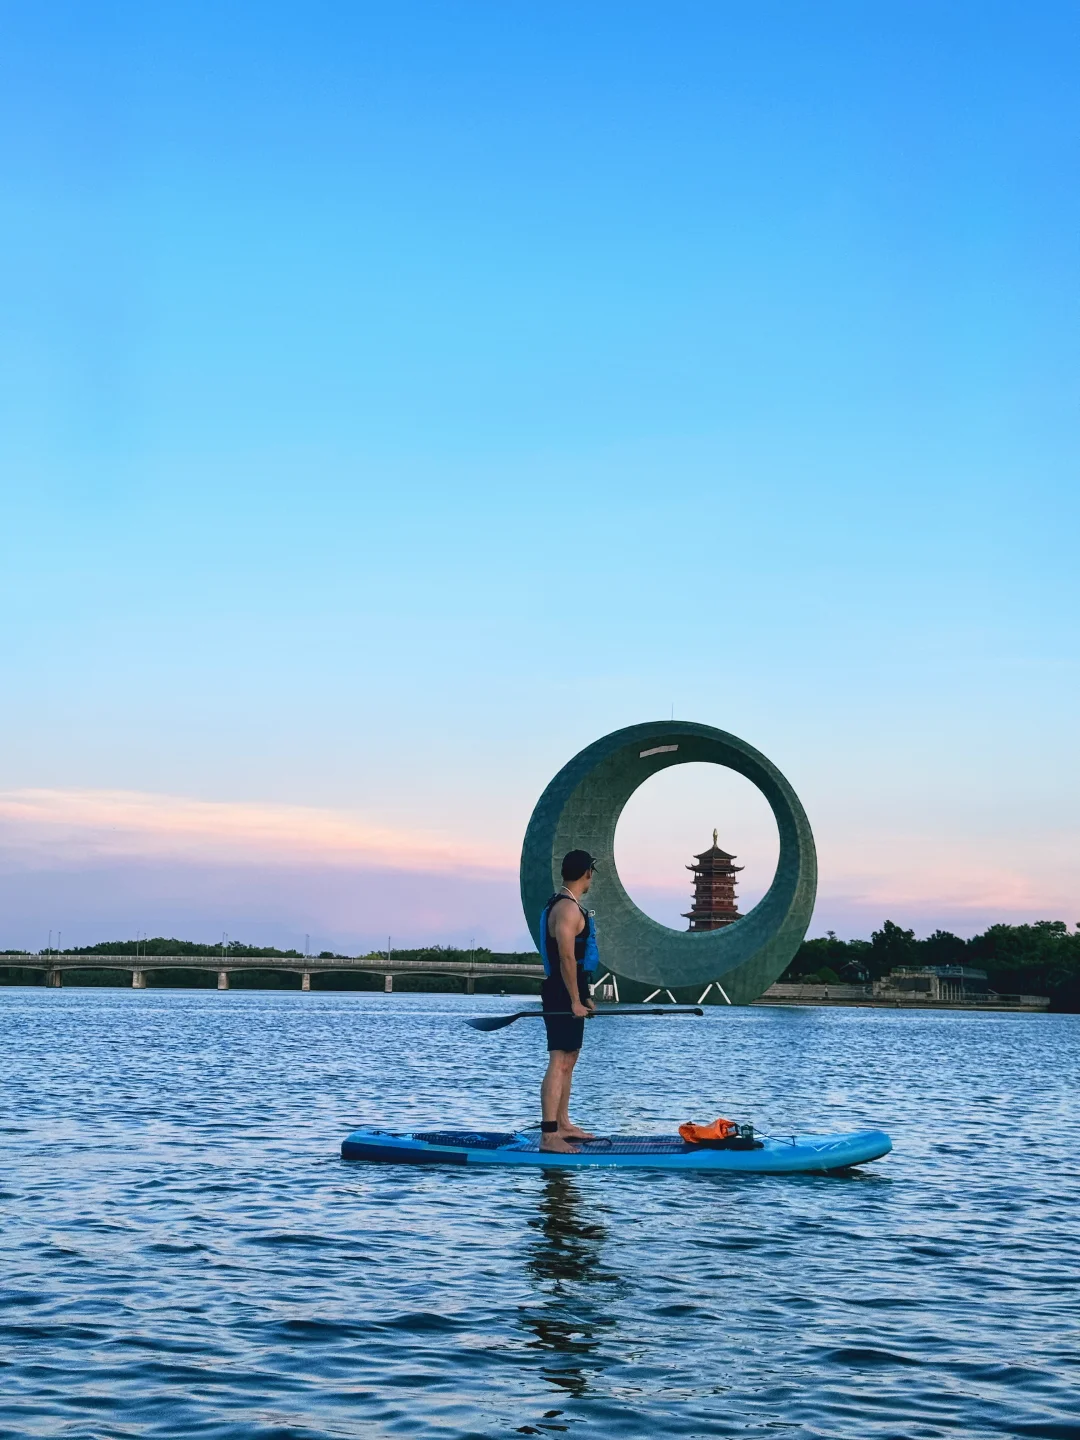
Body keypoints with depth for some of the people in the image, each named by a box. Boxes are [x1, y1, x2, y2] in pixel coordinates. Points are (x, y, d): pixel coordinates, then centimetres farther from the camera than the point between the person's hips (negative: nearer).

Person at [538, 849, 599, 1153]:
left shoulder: (570, 906, 17)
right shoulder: (567, 909, -17)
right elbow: (566, 959, -22)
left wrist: (583, 997, 24)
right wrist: (575, 1001, -20)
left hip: (569, 995, 11)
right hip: (562, 997, -11)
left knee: (569, 1060, 17)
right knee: (559, 1062, -12)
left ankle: (563, 1125, 26)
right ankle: (549, 1136, -13)